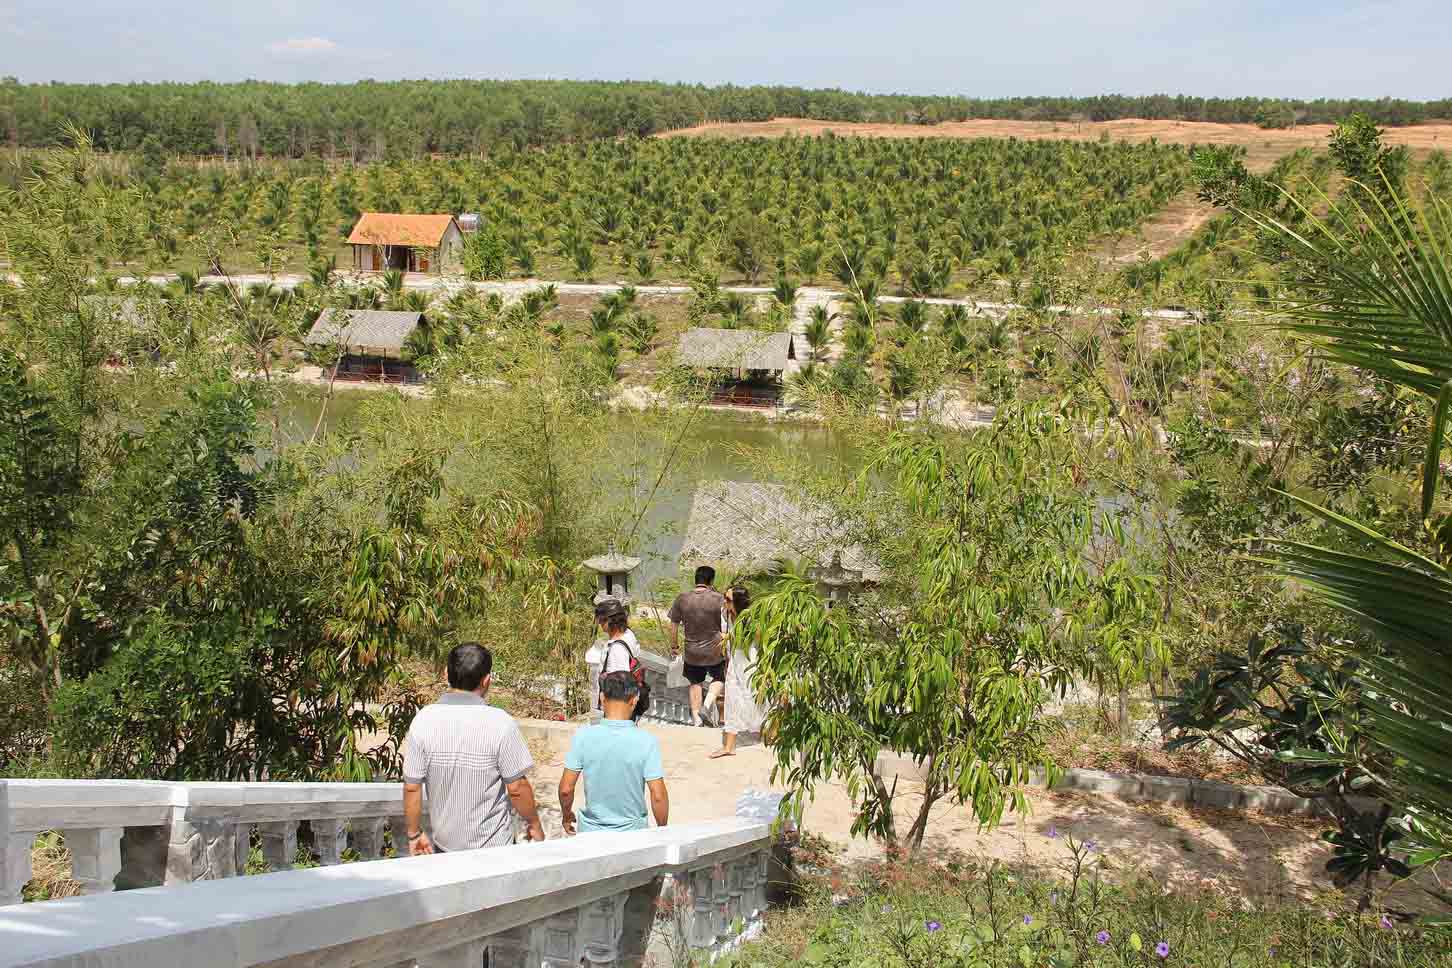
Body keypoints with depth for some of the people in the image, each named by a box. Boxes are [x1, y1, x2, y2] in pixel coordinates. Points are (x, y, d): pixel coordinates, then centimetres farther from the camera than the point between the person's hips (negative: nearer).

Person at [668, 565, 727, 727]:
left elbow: (674, 625, 2)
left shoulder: (682, 599, -5)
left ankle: (696, 717, 22)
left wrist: (674, 646, 15)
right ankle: (708, 704, -1)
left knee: (695, 682, 20)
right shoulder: (718, 599, -13)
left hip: (692, 651, 2)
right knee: (719, 678, 21)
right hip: (714, 650, -2)